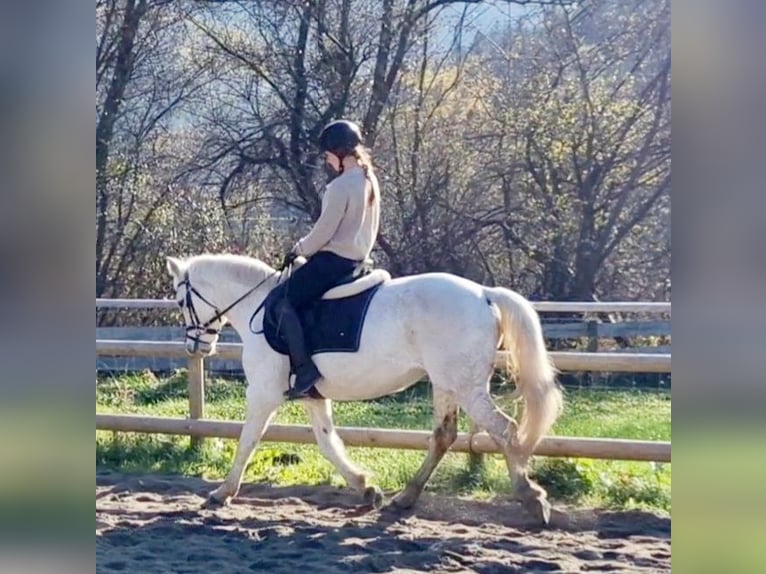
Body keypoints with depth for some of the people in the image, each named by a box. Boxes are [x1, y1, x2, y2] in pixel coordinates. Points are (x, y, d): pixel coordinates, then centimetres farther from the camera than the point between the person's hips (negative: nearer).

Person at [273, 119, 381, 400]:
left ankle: (305, 369, -21)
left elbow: (323, 232, -17)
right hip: (357, 260, 10)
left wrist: (299, 249, 1)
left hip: (333, 260, -10)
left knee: (281, 301, -12)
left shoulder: (341, 186, -18)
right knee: (293, 297, 23)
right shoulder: (370, 181, 10)